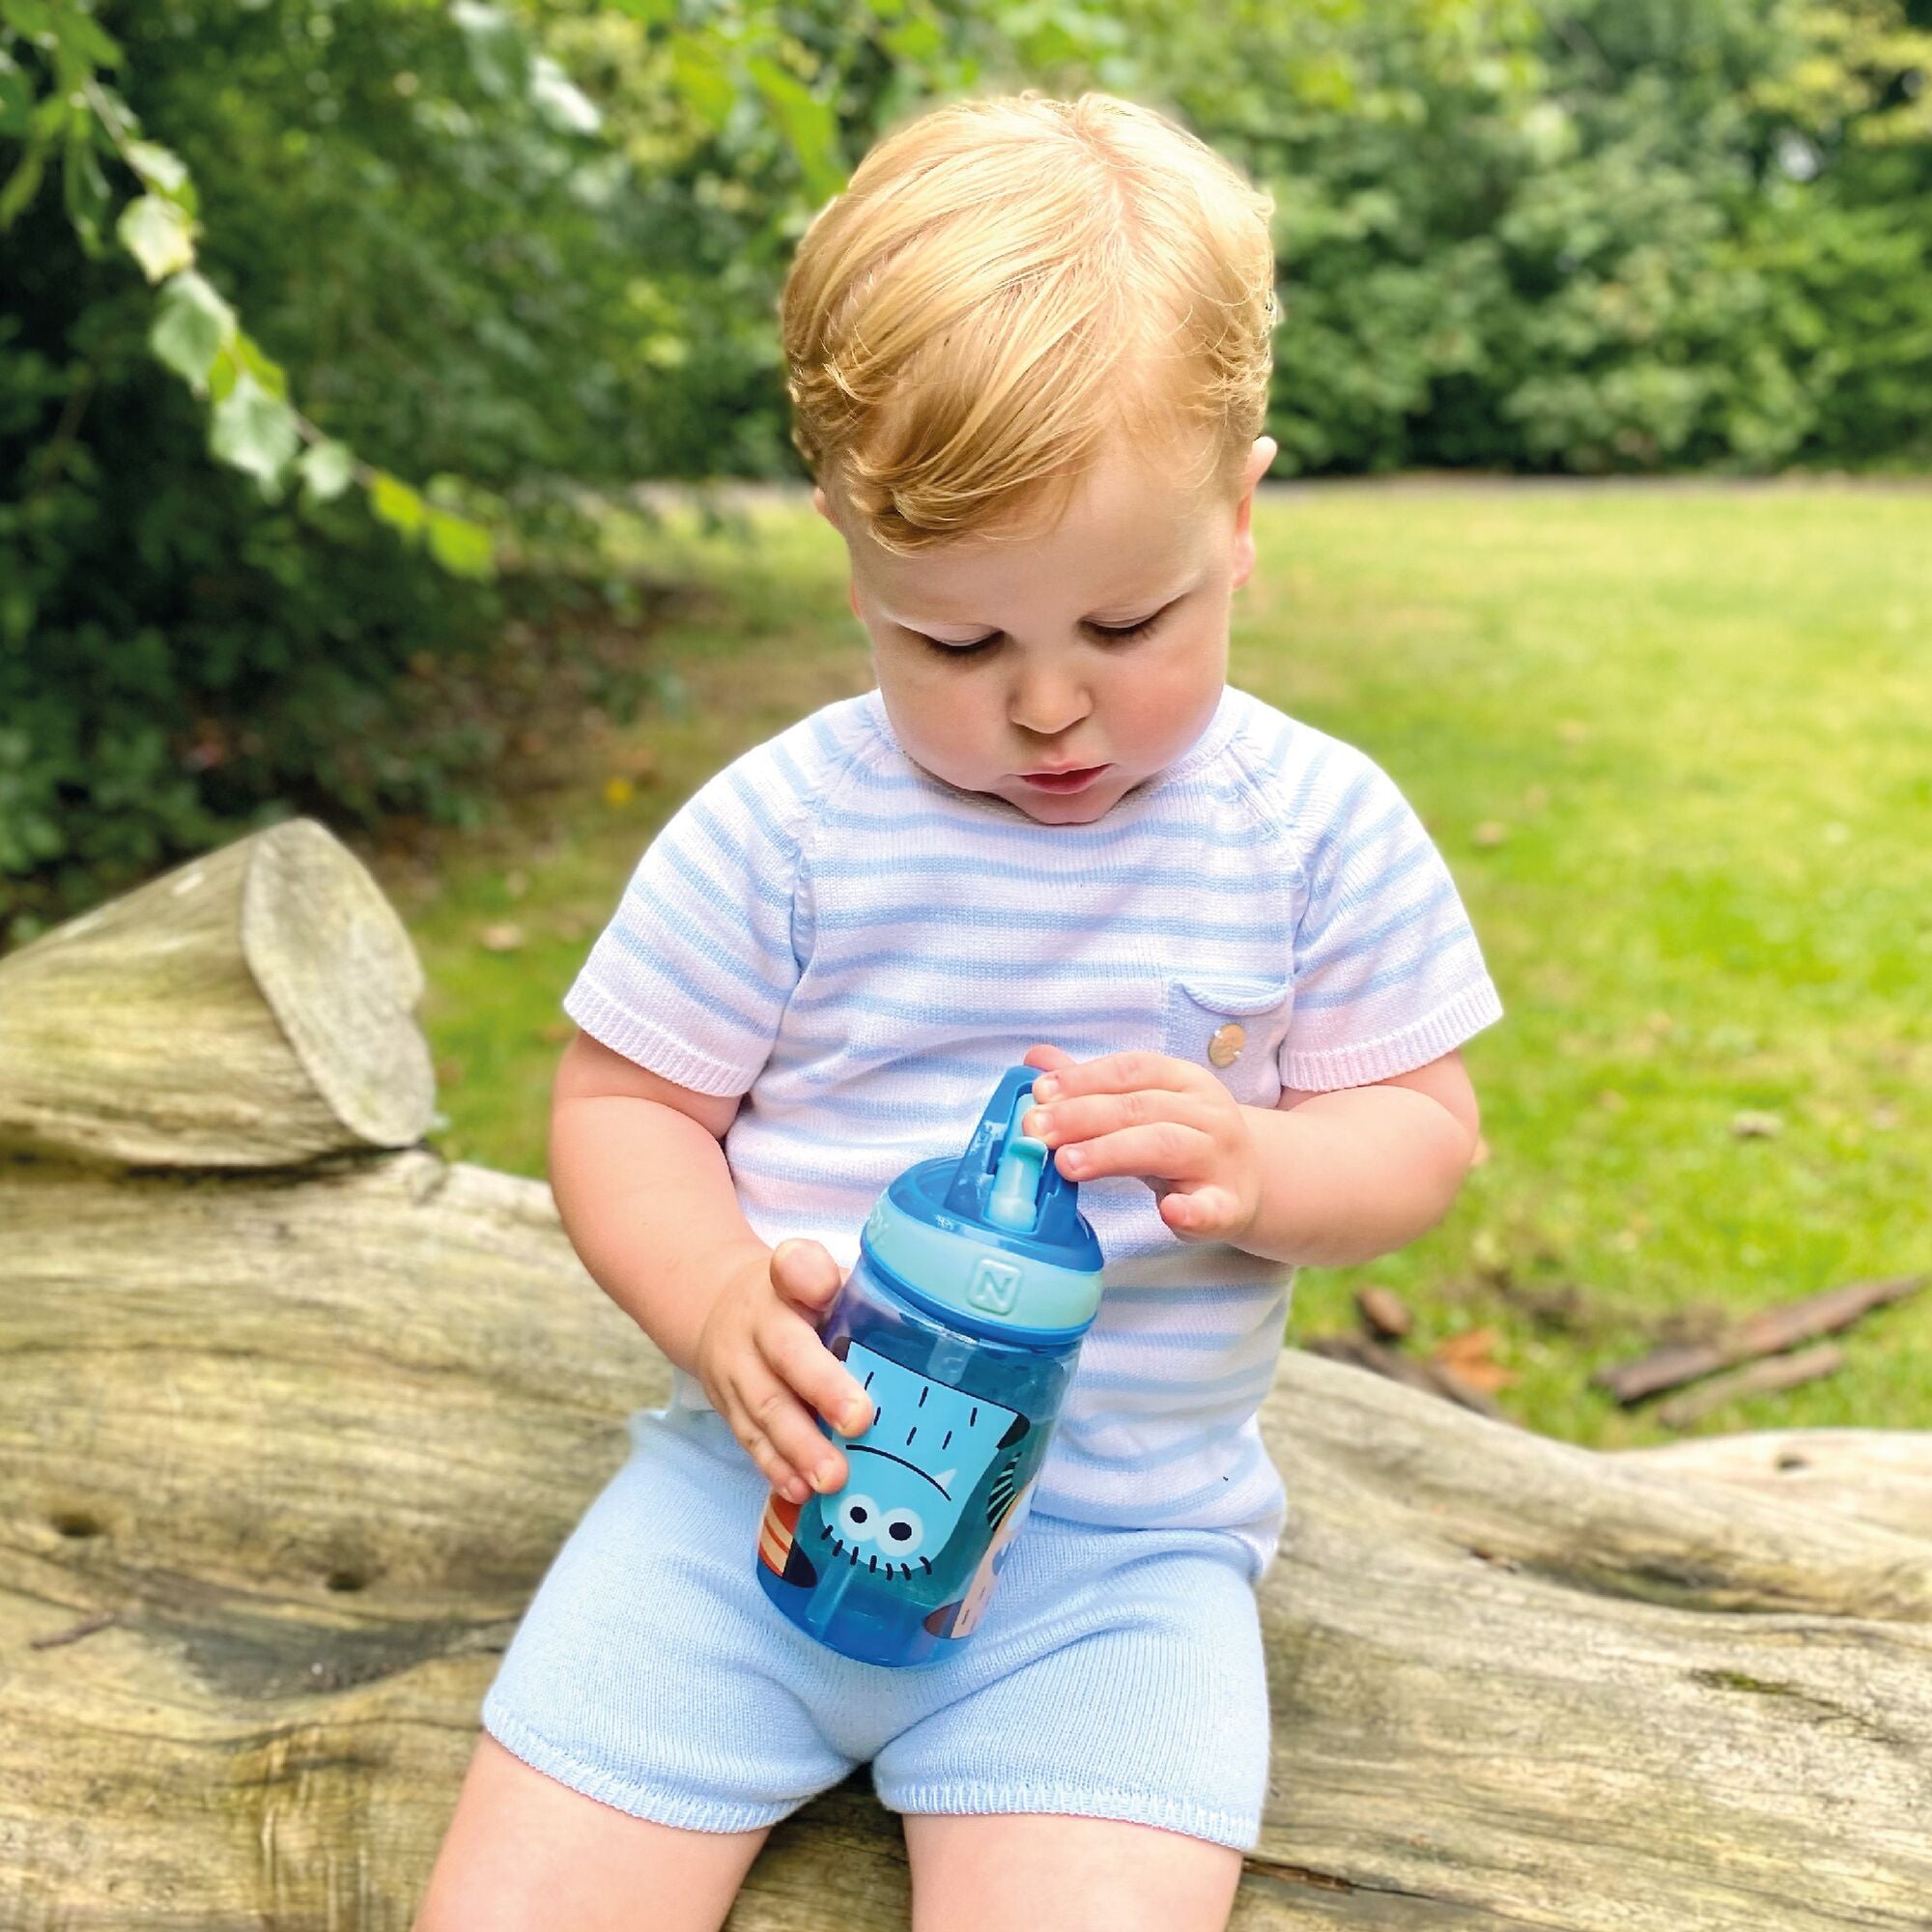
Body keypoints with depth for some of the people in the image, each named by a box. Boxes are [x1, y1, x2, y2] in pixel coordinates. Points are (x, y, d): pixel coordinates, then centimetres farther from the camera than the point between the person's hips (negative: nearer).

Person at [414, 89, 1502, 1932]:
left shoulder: (1321, 830, -3)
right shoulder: (780, 827, -5)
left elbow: (1420, 1122, 3)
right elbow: (620, 1102, 2)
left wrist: (1256, 1170, -20)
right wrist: (715, 1297, -18)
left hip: (1125, 1544, 0)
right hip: (769, 1482, 1)